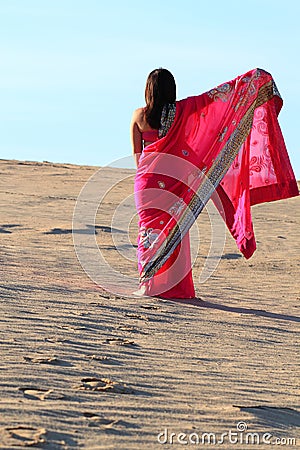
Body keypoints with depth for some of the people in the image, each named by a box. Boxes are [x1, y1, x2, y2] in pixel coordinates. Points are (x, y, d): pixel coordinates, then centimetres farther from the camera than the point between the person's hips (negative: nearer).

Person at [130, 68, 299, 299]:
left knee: (150, 227, 6)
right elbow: (217, 94, -1)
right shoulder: (181, 110, -6)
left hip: (146, 178, 1)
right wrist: (252, 77, 6)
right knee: (173, 230, 7)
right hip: (173, 179, 0)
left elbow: (137, 153, 6)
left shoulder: (139, 116, -3)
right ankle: (174, 287, 8)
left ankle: (148, 284, 3)